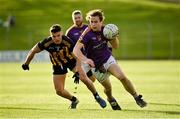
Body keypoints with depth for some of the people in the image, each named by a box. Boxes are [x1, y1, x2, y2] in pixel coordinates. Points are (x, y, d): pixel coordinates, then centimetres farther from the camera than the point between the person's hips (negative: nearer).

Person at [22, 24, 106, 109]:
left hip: (71, 60, -2)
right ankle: (74, 100, 26)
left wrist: (77, 72, -38)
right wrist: (26, 63, -1)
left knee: (83, 78, -21)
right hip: (58, 66, 2)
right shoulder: (47, 43, -29)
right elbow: (33, 51, -12)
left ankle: (96, 96, 3)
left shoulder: (68, 42, -33)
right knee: (59, 91, -4)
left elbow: (77, 57, -27)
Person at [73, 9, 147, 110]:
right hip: (96, 64, -2)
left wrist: (114, 37, -17)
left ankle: (137, 97, -4)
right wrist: (85, 59, -50)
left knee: (122, 77, -19)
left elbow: (115, 46, 4)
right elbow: (76, 50, -33)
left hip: (108, 58, 2)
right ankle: (111, 99, 43)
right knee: (108, 87, 7)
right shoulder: (87, 34, -23)